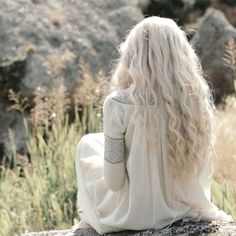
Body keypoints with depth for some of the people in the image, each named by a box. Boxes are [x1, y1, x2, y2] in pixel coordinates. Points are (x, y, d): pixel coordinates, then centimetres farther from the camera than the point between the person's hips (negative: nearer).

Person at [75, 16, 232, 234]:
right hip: (187, 209, 4)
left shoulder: (118, 104, -21)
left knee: (88, 144, 22)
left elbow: (114, 181, -17)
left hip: (137, 214, -4)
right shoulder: (198, 100, -10)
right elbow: (201, 170, 2)